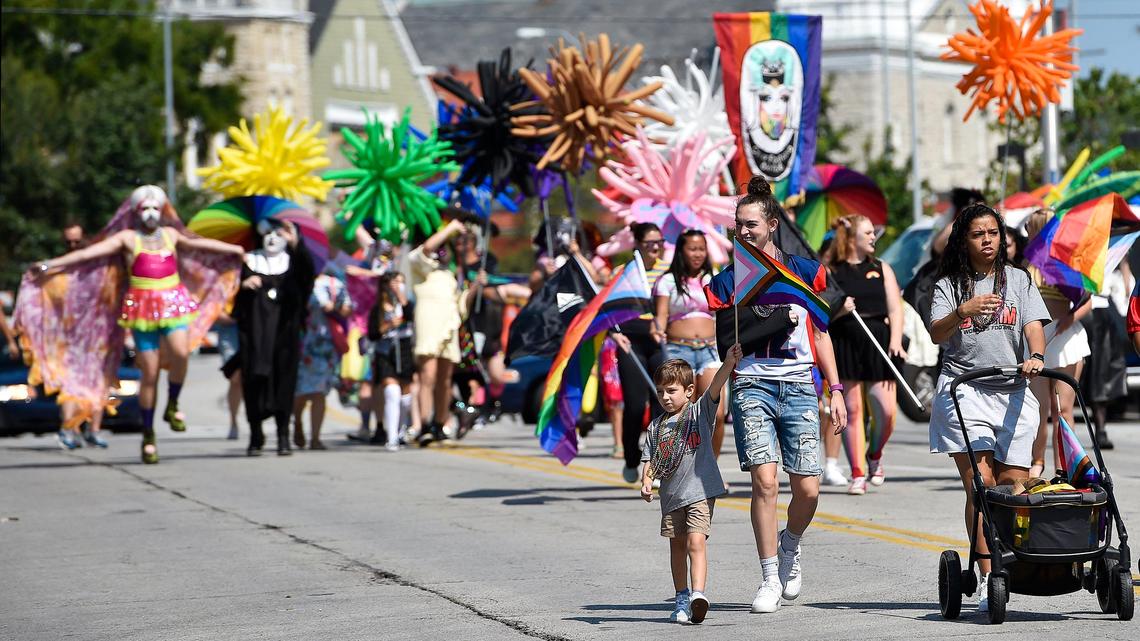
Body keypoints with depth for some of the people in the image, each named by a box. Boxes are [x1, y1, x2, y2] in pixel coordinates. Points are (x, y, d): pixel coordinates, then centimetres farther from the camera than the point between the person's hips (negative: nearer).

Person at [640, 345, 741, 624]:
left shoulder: (700, 411, 0)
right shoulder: (657, 426, 9)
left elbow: (715, 385, -15)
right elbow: (649, 460, 9)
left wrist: (729, 362, -30)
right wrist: (647, 482, -10)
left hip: (700, 490, -5)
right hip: (671, 495, 5)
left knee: (695, 541, -18)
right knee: (677, 546, 13)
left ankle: (698, 594, -28)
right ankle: (681, 599, 23)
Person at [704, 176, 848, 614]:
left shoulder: (805, 272, 10)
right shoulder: (727, 281, 8)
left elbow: (820, 333, 14)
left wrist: (836, 389, 9)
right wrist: (783, 318, -8)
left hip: (799, 386, 1)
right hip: (751, 387, -1)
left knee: (807, 488, -6)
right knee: (765, 480, -13)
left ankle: (790, 546, 26)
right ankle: (770, 578, -2)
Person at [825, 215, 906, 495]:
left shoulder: (881, 269, 13)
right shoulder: (831, 272, 5)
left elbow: (895, 308, 7)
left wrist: (896, 340, -7)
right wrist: (837, 310, -14)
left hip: (878, 343, 2)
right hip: (844, 344, -2)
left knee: (886, 410, -7)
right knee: (853, 410, -2)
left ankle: (875, 455, 21)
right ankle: (858, 474, 2)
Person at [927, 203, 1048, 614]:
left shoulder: (1018, 280, 13)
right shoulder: (949, 285, 7)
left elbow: (1033, 324, 1)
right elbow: (936, 334, -6)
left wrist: (1036, 356, -20)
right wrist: (963, 312, -27)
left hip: (1012, 392, 2)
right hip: (963, 391, -2)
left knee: (1013, 484, -3)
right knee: (979, 484, -12)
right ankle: (987, 579, -13)